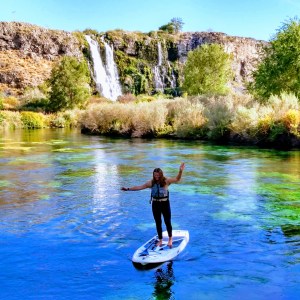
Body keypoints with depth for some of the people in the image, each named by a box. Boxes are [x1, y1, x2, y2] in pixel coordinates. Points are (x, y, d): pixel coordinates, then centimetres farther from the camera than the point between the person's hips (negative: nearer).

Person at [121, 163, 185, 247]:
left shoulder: (166, 181, -10)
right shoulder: (151, 182, -3)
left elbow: (177, 179, -22)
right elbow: (139, 187, 0)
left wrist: (180, 171, -40)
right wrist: (128, 189, -3)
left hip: (165, 203, -2)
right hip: (155, 204, 3)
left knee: (167, 222, 8)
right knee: (158, 223, 11)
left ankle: (170, 239, 28)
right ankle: (160, 240, 26)